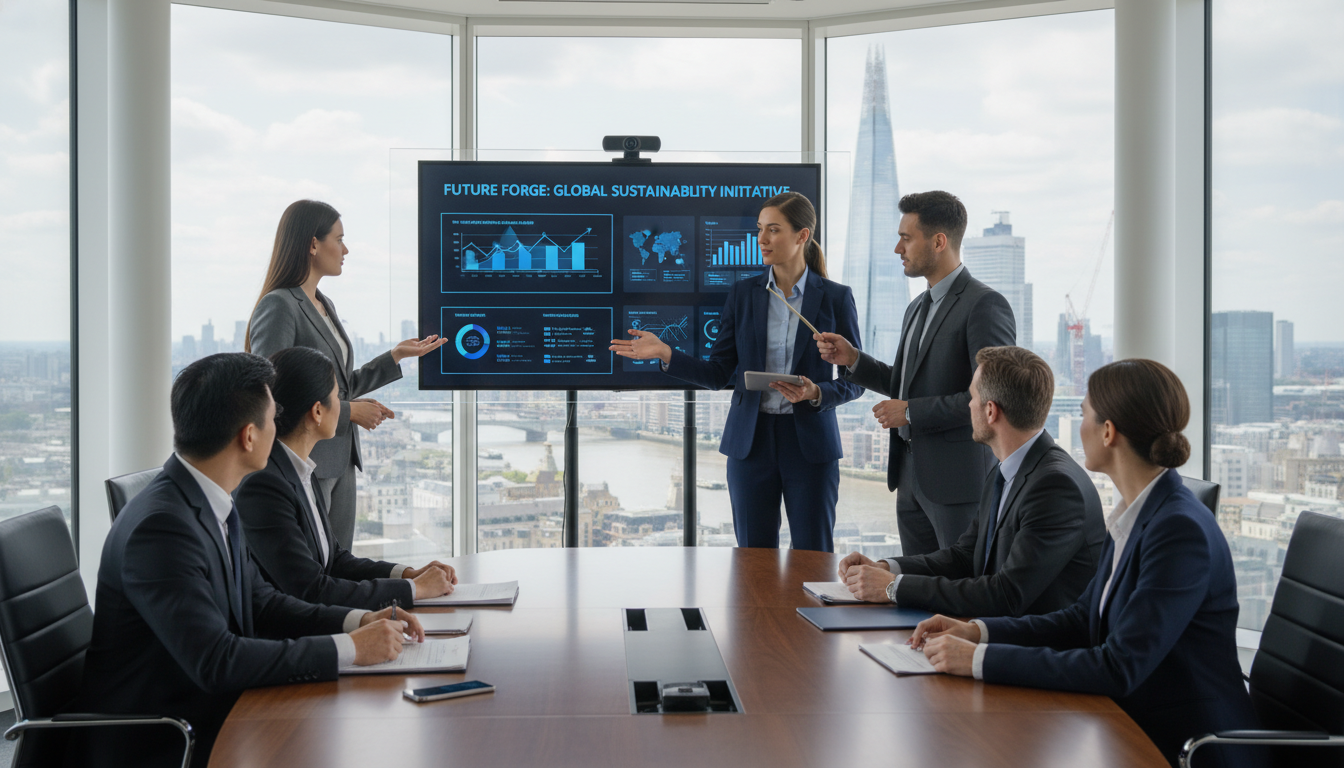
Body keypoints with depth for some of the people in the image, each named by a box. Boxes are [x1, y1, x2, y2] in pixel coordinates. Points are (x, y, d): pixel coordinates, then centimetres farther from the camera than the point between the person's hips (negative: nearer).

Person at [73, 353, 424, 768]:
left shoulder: (212, 502, 4)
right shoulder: (161, 526, -24)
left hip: (207, 715, 8)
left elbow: (260, 602, 13)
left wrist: (357, 621, 0)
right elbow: (216, 661, -28)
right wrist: (349, 648, -23)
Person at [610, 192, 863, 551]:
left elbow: (853, 380, 1)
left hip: (810, 442, -2)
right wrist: (665, 353, -10)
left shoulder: (835, 298, -2)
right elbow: (719, 374, 3)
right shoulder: (742, 294, 4)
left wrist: (816, 394, -18)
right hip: (751, 441, 2)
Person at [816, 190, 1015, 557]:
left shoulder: (985, 305, -13)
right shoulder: (918, 308, 17)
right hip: (911, 477, 9)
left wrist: (911, 412, -16)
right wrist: (852, 359, 9)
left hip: (959, 483, -9)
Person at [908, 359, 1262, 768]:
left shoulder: (1181, 530, -23)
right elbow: (1083, 619, 14)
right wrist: (976, 631, 1)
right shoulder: (1132, 516, 6)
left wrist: (982, 659, -24)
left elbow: (1119, 668, -26)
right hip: (1137, 730, 8)